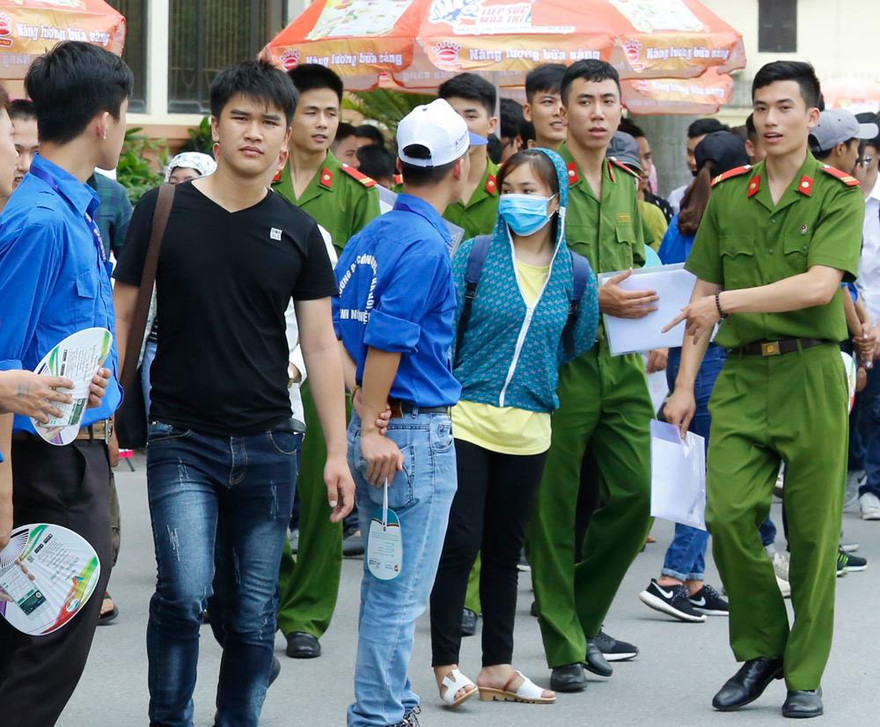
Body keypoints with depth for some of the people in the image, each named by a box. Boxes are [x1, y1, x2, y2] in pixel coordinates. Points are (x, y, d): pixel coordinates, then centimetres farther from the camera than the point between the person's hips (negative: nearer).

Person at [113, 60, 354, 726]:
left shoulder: (297, 232, 4)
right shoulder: (163, 212, -2)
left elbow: (321, 344, 6)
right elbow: (122, 316, 2)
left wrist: (337, 451, 1)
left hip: (268, 446, 3)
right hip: (181, 441, -2)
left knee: (253, 614, 6)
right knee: (185, 593, -18)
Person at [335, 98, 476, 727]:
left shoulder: (370, 236, 10)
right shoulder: (427, 245, -16)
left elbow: (333, 326, 11)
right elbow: (386, 342, -22)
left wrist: (364, 409, 6)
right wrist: (373, 430, -17)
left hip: (376, 425, 9)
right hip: (416, 433, -9)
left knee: (387, 583, 17)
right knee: (401, 591, -2)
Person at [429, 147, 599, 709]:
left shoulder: (575, 272, 3)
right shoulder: (477, 254, -4)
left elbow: (579, 346, 15)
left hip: (529, 428, 3)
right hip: (467, 419, -3)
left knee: (505, 548, 12)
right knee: (460, 543, -6)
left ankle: (498, 667, 20)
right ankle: (446, 665, 4)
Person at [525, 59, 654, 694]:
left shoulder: (626, 185, 16)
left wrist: (641, 304, 3)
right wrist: (593, 297, -20)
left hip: (621, 362, 6)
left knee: (634, 495, 1)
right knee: (553, 507, 0)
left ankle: (585, 617, 22)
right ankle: (564, 648, 8)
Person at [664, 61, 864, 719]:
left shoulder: (839, 194, -2)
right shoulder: (727, 194, 11)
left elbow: (820, 285, -16)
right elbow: (704, 296, 14)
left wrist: (725, 301, -17)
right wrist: (685, 384, 8)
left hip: (811, 374, -3)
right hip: (741, 374, 3)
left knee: (813, 530, 1)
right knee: (728, 515, -8)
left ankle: (805, 674, 11)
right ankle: (760, 650, 11)